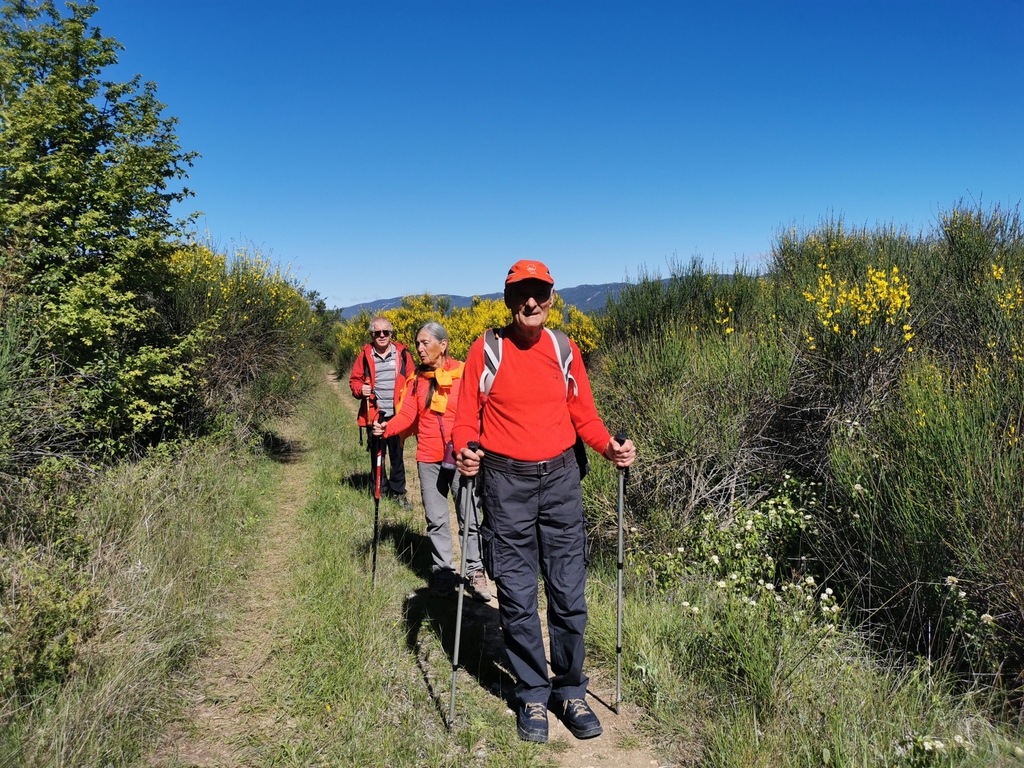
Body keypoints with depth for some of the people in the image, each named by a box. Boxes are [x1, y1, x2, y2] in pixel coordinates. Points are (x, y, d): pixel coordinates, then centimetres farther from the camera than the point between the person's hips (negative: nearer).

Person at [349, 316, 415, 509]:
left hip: (397, 414, 0)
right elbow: (354, 380, 7)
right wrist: (360, 390, -14)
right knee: (376, 454, 11)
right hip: (374, 414, 0)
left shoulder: (402, 354, 1)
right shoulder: (365, 355, 1)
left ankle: (398, 492, 22)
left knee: (397, 454, 8)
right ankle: (381, 490, 27)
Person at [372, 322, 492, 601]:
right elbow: (407, 416, 0)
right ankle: (443, 573, 25)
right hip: (428, 459, 4)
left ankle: (475, 572, 19)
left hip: (460, 458, -4)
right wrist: (387, 428, -20)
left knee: (469, 518, 3)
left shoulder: (464, 373, -6)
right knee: (436, 520, 11)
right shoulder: (417, 379, 6)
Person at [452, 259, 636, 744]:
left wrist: (609, 446, -6)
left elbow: (583, 413, 11)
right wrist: (465, 451, -19)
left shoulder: (565, 350, 6)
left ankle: (570, 691, 25)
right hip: (506, 482, -2)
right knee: (517, 599, 3)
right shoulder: (486, 350, -1)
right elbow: (467, 416, 1)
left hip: (560, 478, 2)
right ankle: (533, 695, 22)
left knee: (569, 594, 6)